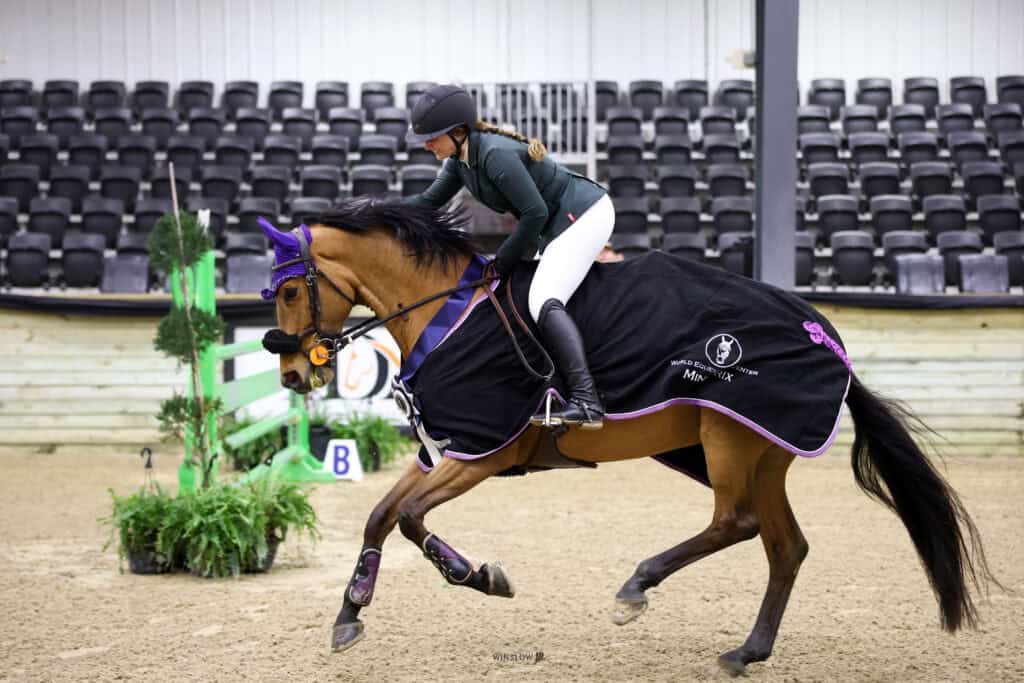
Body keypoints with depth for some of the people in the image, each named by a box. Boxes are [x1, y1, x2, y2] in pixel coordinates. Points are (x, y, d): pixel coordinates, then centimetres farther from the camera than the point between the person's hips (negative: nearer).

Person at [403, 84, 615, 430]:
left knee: (543, 301, -25)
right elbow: (430, 200, 15)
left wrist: (501, 264, -15)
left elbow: (534, 213, -24)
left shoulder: (495, 154, -25)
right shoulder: (460, 160, 4)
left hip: (586, 214, -11)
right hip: (559, 222, 11)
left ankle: (585, 401, -37)